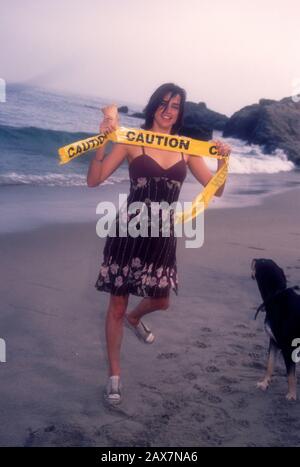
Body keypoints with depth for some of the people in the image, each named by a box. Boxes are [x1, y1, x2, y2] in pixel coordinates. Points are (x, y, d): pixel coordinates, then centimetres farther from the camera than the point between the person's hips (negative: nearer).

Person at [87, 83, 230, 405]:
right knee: (117, 306, 5)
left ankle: (134, 319, 54)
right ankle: (114, 374, 25)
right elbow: (94, 180, -9)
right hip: (128, 232, -3)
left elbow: (216, 190, 5)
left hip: (162, 237, 4)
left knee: (161, 301, 17)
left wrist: (223, 160, -11)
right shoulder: (132, 141, -7)